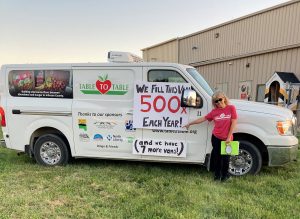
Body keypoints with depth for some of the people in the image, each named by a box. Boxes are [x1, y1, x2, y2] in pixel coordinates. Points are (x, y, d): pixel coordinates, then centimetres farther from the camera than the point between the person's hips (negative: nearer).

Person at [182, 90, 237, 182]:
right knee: (216, 157, 13)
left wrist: (229, 137, -9)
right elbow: (203, 118, 5)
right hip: (216, 138, 2)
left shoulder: (231, 108, -7)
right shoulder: (214, 111, 0)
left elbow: (233, 123, -7)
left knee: (225, 158, 10)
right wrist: (190, 123, 5)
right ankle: (217, 174, 32)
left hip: (227, 139, -2)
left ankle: (225, 174, 34)